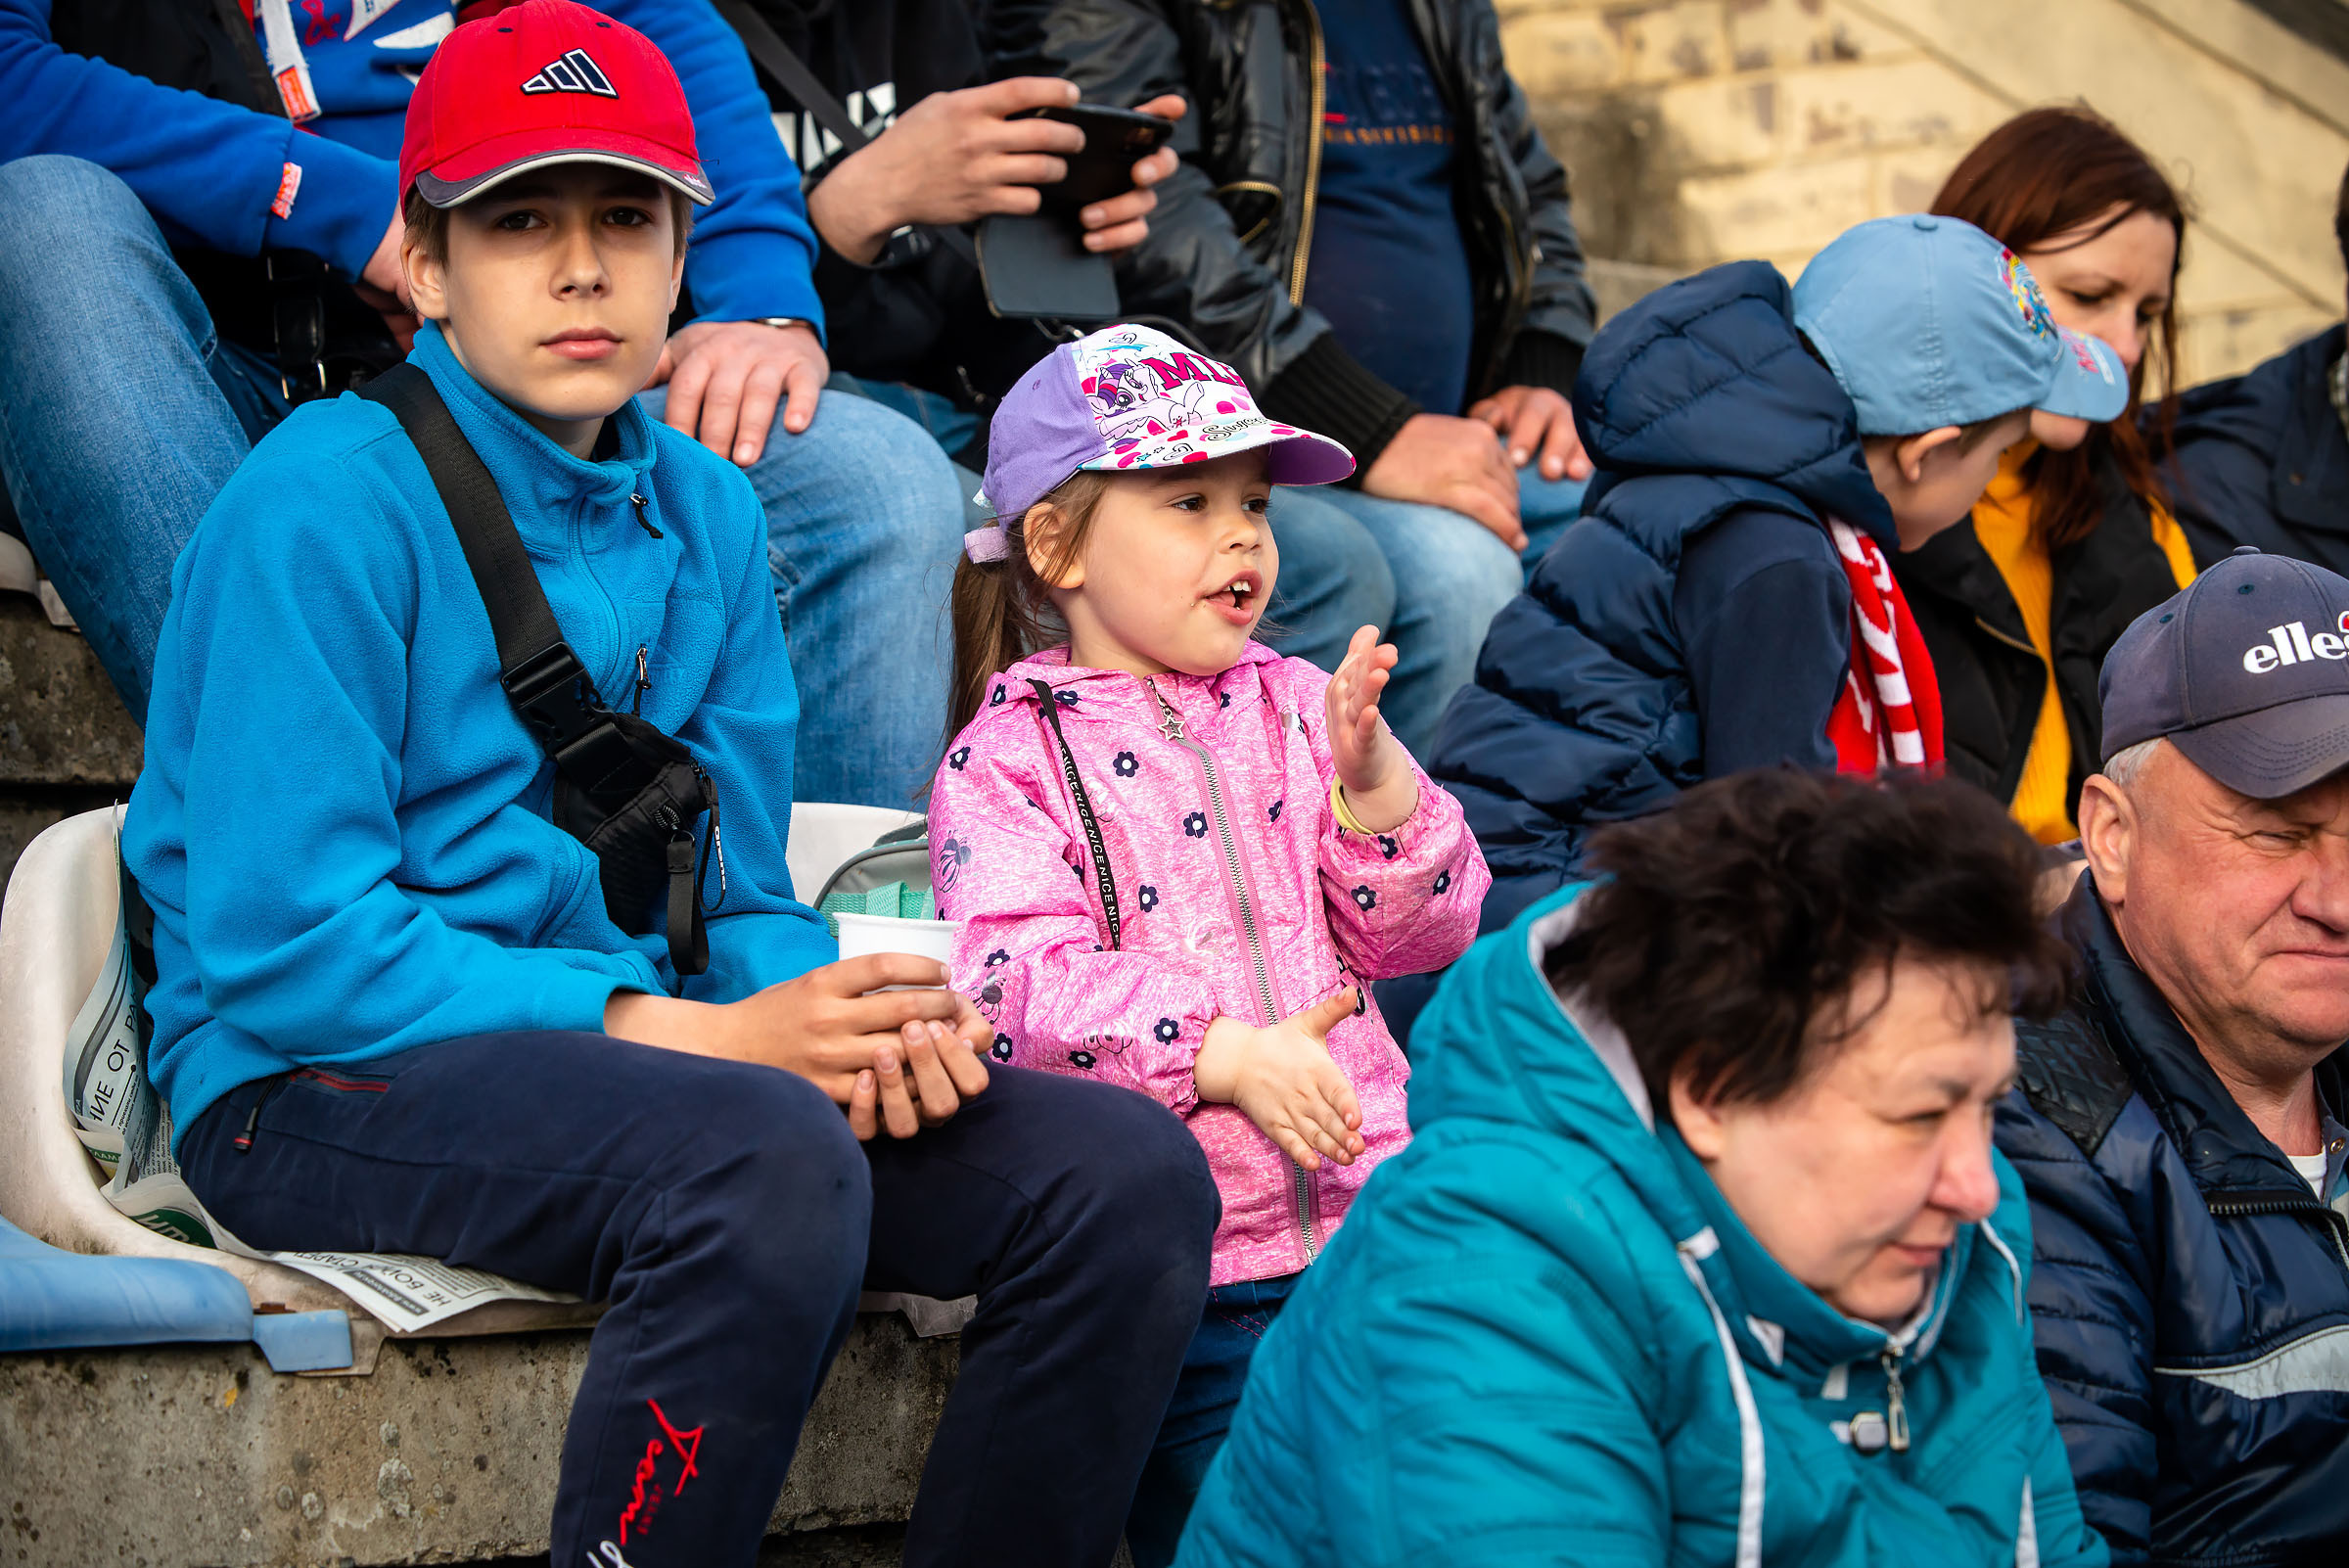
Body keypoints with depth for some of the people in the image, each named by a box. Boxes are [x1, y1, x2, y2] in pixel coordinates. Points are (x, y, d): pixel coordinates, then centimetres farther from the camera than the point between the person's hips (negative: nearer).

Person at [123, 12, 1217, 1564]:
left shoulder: (705, 514, 11)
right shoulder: (326, 503, -10)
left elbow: (741, 895, 14)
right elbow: (287, 947, -17)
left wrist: (855, 1017, -11)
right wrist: (696, 1033, -21)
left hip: (630, 1060, 7)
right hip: (321, 1085, -7)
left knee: (1128, 1173, -12)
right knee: (771, 1155, -37)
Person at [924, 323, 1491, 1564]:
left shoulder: (1295, 707, 13)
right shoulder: (1006, 760, 1)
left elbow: (1420, 934, 9)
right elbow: (1023, 981, -14)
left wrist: (1372, 777, -8)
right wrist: (1223, 1051, -25)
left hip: (1370, 1217, 4)